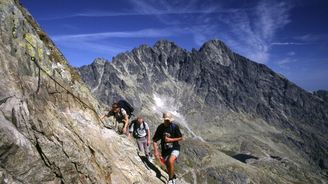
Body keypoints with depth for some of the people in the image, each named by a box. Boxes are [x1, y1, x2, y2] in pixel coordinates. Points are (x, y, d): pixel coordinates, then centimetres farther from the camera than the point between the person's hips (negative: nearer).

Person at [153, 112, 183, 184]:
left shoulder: (175, 126, -16)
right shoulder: (160, 128, -13)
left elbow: (180, 138, -6)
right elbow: (154, 140, -9)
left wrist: (171, 140, -20)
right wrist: (156, 151, -19)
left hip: (175, 148, -3)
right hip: (165, 150, 3)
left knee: (170, 161, -27)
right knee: (168, 166, 13)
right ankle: (173, 176, 45)